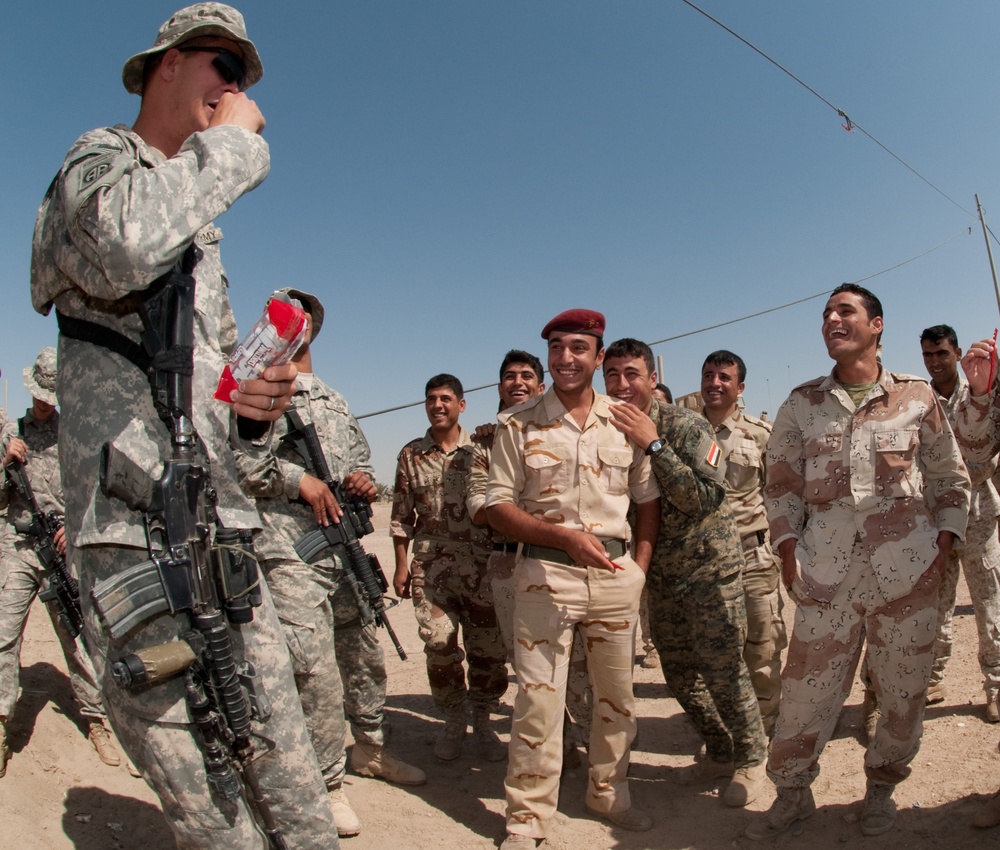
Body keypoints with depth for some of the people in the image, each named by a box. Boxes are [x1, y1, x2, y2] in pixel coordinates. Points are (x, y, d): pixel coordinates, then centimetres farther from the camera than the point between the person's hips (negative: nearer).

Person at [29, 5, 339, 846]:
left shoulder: (201, 222, 25)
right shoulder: (101, 155, 2)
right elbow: (126, 245, -26)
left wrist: (252, 395, 4)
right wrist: (229, 141, -9)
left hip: (217, 509, 8)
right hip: (129, 508, -7)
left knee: (276, 729, 9)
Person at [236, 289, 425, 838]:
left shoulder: (333, 399, 21)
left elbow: (361, 457, 26)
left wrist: (363, 480, 3)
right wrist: (296, 477, -17)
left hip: (345, 550, 7)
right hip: (288, 553, -7)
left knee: (364, 657, 17)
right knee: (316, 670, -9)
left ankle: (370, 749, 38)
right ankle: (325, 783, 10)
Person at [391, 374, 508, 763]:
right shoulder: (411, 454, 7)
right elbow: (401, 515, 9)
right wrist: (401, 566, 4)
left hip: (481, 564, 0)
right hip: (431, 564, 1)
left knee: (489, 649, 5)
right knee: (439, 649, 0)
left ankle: (482, 721, 26)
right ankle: (453, 721, 23)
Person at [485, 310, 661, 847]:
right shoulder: (518, 424, -1)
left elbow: (647, 498, 13)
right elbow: (496, 507, -4)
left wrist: (639, 566, 3)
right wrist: (564, 535, -16)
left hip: (615, 574, 3)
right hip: (545, 573, -3)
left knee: (616, 693, 15)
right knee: (537, 699, 0)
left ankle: (609, 793, 36)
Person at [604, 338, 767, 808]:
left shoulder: (685, 425, -16)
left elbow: (706, 498, -26)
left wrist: (653, 444, -29)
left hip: (709, 563, -6)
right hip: (659, 572, 6)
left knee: (721, 668, -1)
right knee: (678, 673, 14)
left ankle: (751, 759, 22)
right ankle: (720, 752, 34)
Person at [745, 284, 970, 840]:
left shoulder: (918, 397, 6)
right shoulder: (802, 404, 8)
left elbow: (952, 480, 11)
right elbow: (782, 486, 10)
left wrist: (944, 546, -1)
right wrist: (789, 553, 0)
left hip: (907, 570, 0)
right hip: (827, 572, 0)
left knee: (904, 691, 9)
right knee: (807, 690, 2)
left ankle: (882, 787, 33)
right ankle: (792, 794, 22)